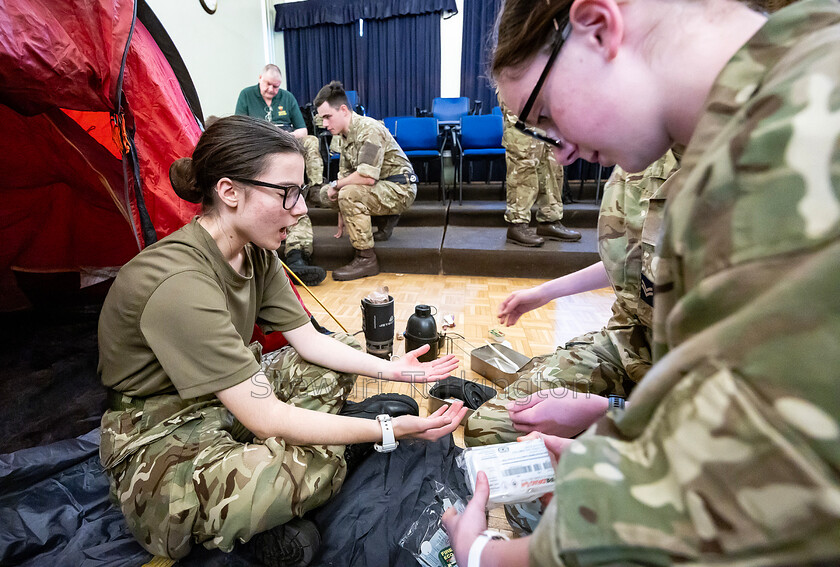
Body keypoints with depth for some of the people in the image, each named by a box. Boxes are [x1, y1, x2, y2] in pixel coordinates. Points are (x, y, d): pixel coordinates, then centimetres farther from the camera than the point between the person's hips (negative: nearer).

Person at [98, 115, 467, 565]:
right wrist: (389, 431, -29)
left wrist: (391, 369, -7)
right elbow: (266, 419, -31)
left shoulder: (255, 253, -6)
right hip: (160, 443, -8)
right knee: (317, 466, -34)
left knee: (342, 349, 7)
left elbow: (309, 341, 1)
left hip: (224, 403, 9)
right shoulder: (180, 284, -33)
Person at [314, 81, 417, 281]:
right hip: (380, 188, 10)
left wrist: (336, 185, -15)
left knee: (349, 194, -31)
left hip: (400, 189, -9)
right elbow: (345, 175, 10)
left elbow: (368, 177, -32)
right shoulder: (345, 135, 8)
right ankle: (385, 218, 11)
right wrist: (342, 223, 11)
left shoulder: (369, 129, -21)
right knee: (326, 193, 5)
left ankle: (366, 259, -21)